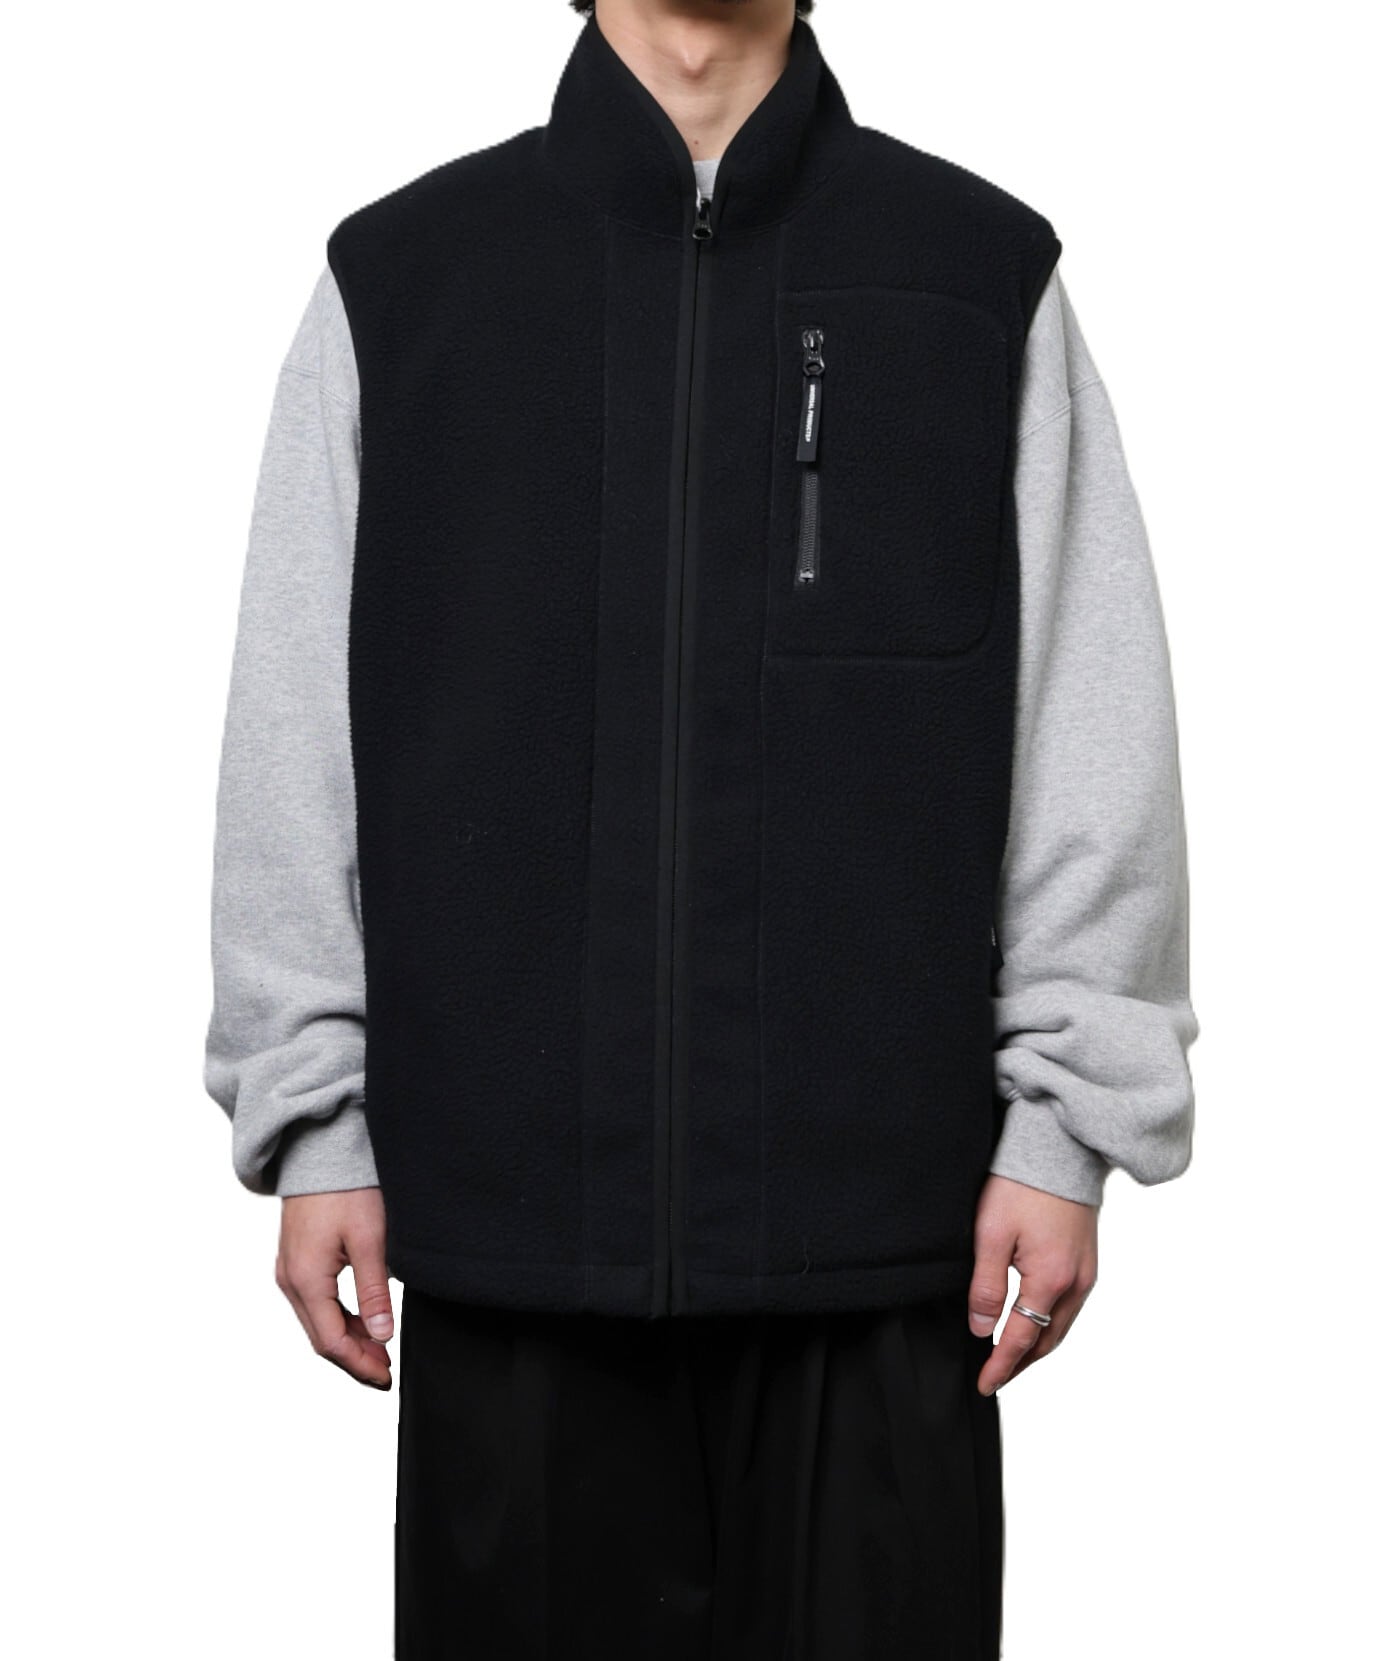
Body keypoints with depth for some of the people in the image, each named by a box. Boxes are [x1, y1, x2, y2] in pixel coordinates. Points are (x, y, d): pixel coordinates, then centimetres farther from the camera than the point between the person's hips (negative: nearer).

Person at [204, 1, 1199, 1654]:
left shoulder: (989, 278, 6)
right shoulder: (398, 278, 7)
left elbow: (1097, 742, 3)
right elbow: (292, 737, 6)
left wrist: (1066, 1121, -2)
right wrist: (312, 1121, 2)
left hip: (879, 1208, 0)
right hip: (509, 1198, 1)